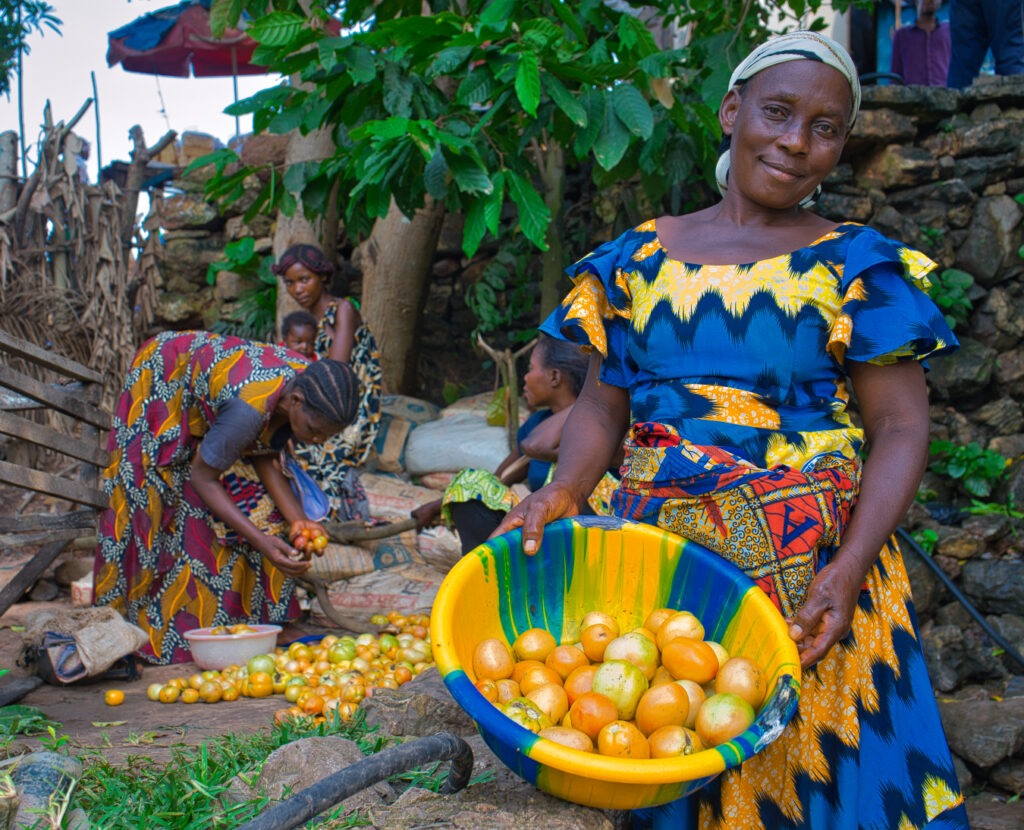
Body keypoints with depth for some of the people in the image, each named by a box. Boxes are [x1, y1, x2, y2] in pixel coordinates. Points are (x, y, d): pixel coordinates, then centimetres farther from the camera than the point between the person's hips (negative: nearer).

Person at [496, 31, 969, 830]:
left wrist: (849, 567, -17)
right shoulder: (640, 258, 8)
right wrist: (564, 492, -11)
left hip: (804, 571, -2)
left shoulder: (857, 268, 1)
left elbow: (900, 429, -3)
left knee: (809, 763, 1)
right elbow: (602, 406, 9)